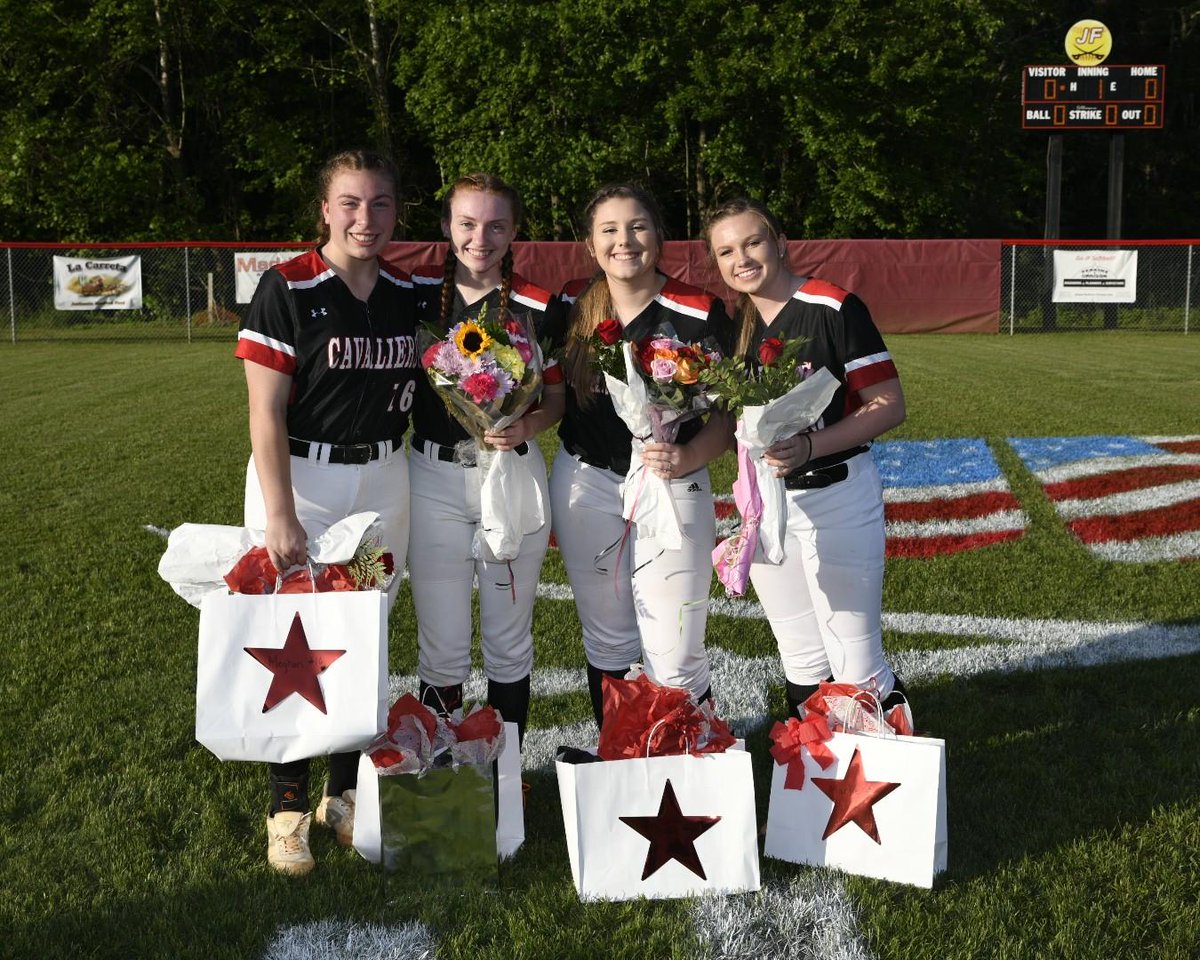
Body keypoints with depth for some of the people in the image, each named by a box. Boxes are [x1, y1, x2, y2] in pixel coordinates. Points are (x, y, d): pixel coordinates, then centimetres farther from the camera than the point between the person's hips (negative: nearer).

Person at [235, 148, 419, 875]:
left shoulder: (406, 294, 5)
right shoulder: (288, 288, -11)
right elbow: (266, 413, -13)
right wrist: (280, 516, -18)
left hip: (383, 480, 5)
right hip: (300, 477, -5)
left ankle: (347, 793, 27)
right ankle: (289, 807, 16)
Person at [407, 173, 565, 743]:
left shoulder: (538, 306, -2)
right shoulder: (417, 291, 1)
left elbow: (556, 397, 4)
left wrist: (527, 426, -17)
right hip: (434, 477, 0)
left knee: (509, 641, 11)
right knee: (442, 646, 6)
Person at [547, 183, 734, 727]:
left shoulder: (700, 314, -10)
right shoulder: (573, 309, 2)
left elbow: (731, 410, -8)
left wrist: (689, 457, -24)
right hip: (585, 485, 4)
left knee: (674, 660, -5)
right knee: (607, 644, 16)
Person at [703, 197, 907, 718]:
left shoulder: (832, 307, -12)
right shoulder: (730, 323, 6)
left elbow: (889, 405, -13)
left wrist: (810, 446, -26)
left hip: (836, 496, -5)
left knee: (856, 665, 0)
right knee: (801, 664, 15)